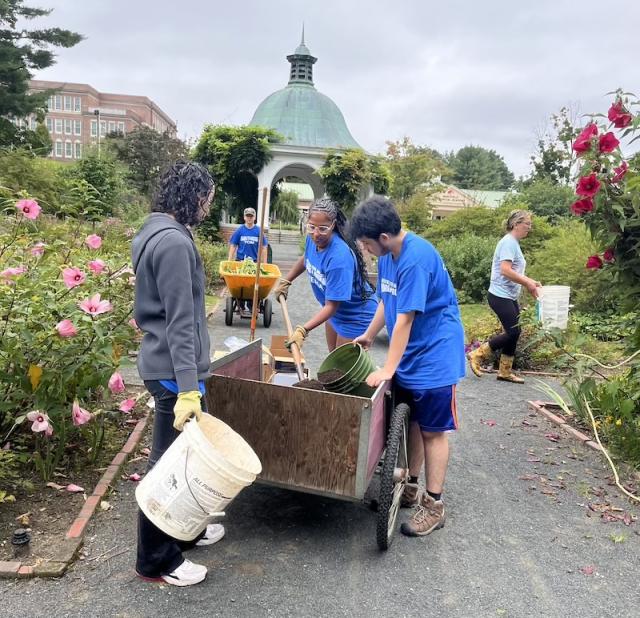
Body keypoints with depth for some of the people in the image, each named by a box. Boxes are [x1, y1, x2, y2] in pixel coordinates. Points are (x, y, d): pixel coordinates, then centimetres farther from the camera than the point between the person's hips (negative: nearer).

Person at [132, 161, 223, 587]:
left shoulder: (156, 232, 11)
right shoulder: (173, 241, -21)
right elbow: (180, 321, -26)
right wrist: (187, 388, -27)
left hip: (162, 362, 10)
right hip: (174, 370, -10)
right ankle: (156, 560, 19)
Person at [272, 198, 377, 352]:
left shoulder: (340, 256, -36)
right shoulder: (312, 239, -12)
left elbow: (332, 306, -34)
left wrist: (303, 330, -41)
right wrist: (285, 281, 11)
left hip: (356, 318, -8)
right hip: (335, 312, 8)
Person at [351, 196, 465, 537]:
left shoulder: (416, 258, -25)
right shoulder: (387, 255, 2)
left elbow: (405, 319, -25)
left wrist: (387, 370, -21)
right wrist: (368, 336, 23)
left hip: (434, 356, -8)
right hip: (409, 355, 8)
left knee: (432, 430, 2)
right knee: (410, 422, 16)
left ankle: (434, 505, 15)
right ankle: (410, 487, 32)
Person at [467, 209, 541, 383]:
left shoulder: (514, 243, 16)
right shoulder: (508, 242, -14)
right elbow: (505, 271, -24)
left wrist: (530, 282, 8)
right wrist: (528, 283, -16)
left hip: (509, 296, 10)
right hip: (500, 295, -10)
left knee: (513, 333, 9)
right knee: (513, 332, -9)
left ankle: (505, 372, 16)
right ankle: (478, 355, 1)